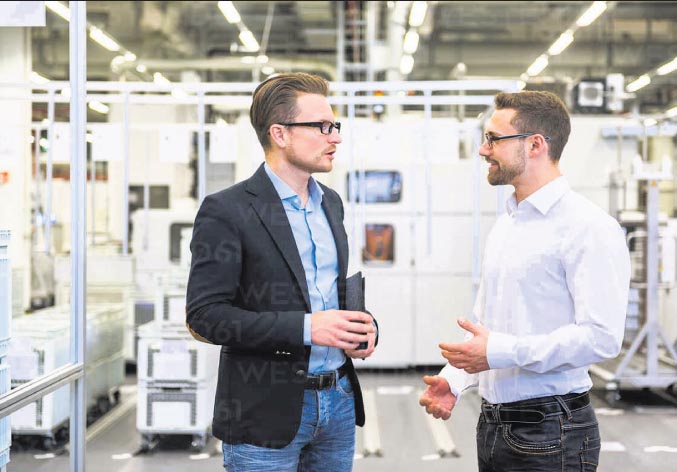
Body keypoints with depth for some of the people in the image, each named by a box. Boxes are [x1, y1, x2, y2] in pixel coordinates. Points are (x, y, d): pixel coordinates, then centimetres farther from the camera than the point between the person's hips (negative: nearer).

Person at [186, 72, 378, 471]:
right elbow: (205, 314, -16)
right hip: (267, 414, -6)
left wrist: (362, 326, 0)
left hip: (339, 403, 7)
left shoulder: (330, 203, 11)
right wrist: (305, 328, -23)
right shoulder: (226, 211, -11)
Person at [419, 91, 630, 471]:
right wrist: (454, 380, 3)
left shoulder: (589, 227, -13)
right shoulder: (504, 226, 14)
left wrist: (501, 351, -23)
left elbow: (601, 336, -21)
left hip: (550, 431, -7)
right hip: (493, 423, 8)